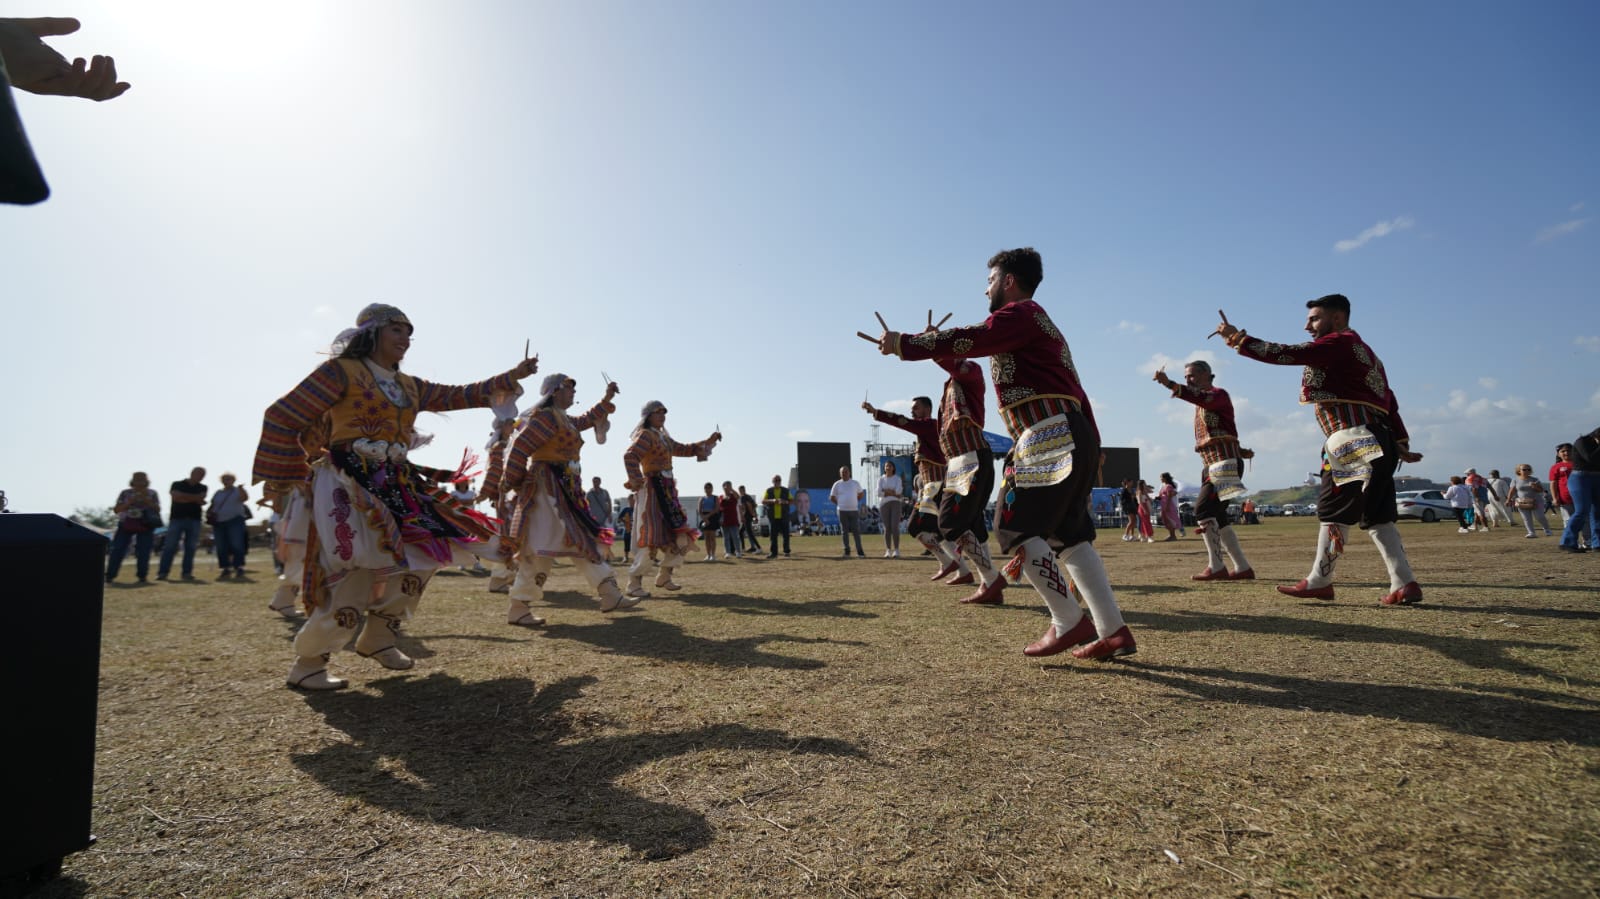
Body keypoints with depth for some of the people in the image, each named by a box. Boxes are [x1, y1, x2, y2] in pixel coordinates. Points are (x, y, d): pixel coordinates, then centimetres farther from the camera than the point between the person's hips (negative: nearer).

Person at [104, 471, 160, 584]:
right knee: (117, 550, -4)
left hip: (145, 525, -1)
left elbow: (157, 509, -1)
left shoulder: (152, 493, 7)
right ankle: (109, 576, 3)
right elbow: (117, 510, 1)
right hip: (126, 525, 1)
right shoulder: (125, 493, 7)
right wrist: (130, 502, -13)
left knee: (143, 551, -6)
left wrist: (146, 499, -12)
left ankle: (142, 576, 1)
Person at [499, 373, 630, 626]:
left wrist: (606, 399, 33)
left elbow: (587, 420, 38)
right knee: (541, 548, -9)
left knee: (584, 541, 8)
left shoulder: (564, 419, 18)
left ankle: (610, 595, 11)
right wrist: (510, 484, -13)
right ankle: (517, 609, -2)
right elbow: (518, 449, -17)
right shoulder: (546, 416, -13)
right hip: (547, 489, -11)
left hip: (564, 491, 11)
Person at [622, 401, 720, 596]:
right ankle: (634, 583, -1)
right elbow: (629, 456, -26)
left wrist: (707, 442, 22)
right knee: (649, 536, -10)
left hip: (667, 490, 10)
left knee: (681, 535, 11)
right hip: (652, 491, -10)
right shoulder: (645, 435, -10)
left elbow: (683, 449, 29)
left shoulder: (664, 437, 19)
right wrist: (636, 481, -32)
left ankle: (664, 577, 22)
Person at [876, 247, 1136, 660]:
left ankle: (1069, 622, -3)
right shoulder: (1042, 326, 28)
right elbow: (1075, 391, 24)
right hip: (1074, 437, 10)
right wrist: (1091, 445, 21)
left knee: (1016, 528, -8)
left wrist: (903, 343, -5)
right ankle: (1113, 632, 10)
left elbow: (967, 341, -14)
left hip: (1050, 438, -10)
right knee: (1070, 535, 10)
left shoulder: (1021, 313, -1)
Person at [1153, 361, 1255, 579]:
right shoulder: (1203, 403, 23)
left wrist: (1169, 384, -38)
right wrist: (1240, 451, 14)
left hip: (1224, 463, -10)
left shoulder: (1219, 394, -5)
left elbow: (1201, 397, -28)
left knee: (1203, 509, -17)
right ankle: (1243, 568, 13)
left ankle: (1216, 567, -17)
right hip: (1211, 465, 10)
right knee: (1216, 516, 8)